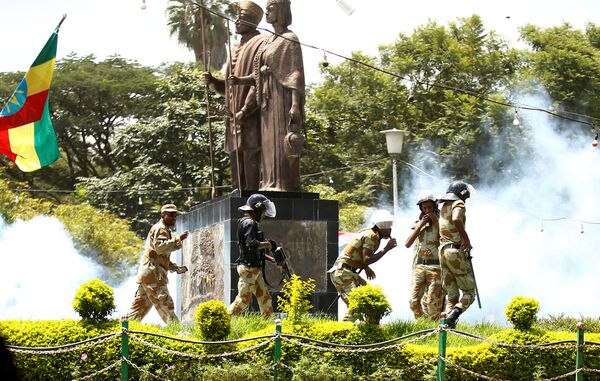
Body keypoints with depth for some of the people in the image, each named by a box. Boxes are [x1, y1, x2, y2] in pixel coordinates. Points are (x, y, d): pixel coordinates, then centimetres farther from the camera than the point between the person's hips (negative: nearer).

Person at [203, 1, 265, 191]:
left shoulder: (259, 44, -5)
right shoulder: (238, 49, 22)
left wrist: (246, 110, -21)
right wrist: (213, 81, 7)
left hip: (251, 117, -9)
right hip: (235, 117, 9)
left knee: (250, 162, -12)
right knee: (236, 165, 8)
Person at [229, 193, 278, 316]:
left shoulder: (253, 223, 18)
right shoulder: (249, 223, -14)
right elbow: (251, 244, -27)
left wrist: (271, 259, 16)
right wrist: (267, 244, -11)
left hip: (255, 269, 10)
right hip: (248, 268, -10)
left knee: (264, 297, 9)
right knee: (243, 299, -5)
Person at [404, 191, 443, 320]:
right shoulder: (418, 223, 15)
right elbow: (407, 244, 5)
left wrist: (436, 222, -12)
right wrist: (420, 226, -3)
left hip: (435, 266, -4)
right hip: (419, 267, 4)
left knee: (433, 301, -9)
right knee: (414, 301, 2)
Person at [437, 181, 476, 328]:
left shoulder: (444, 207, 18)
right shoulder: (458, 204, -5)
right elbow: (456, 219, -27)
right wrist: (466, 239, -19)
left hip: (442, 251, 7)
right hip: (456, 251, -7)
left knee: (452, 294, 10)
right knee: (469, 291, 0)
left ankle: (447, 315, -8)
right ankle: (453, 314, -24)